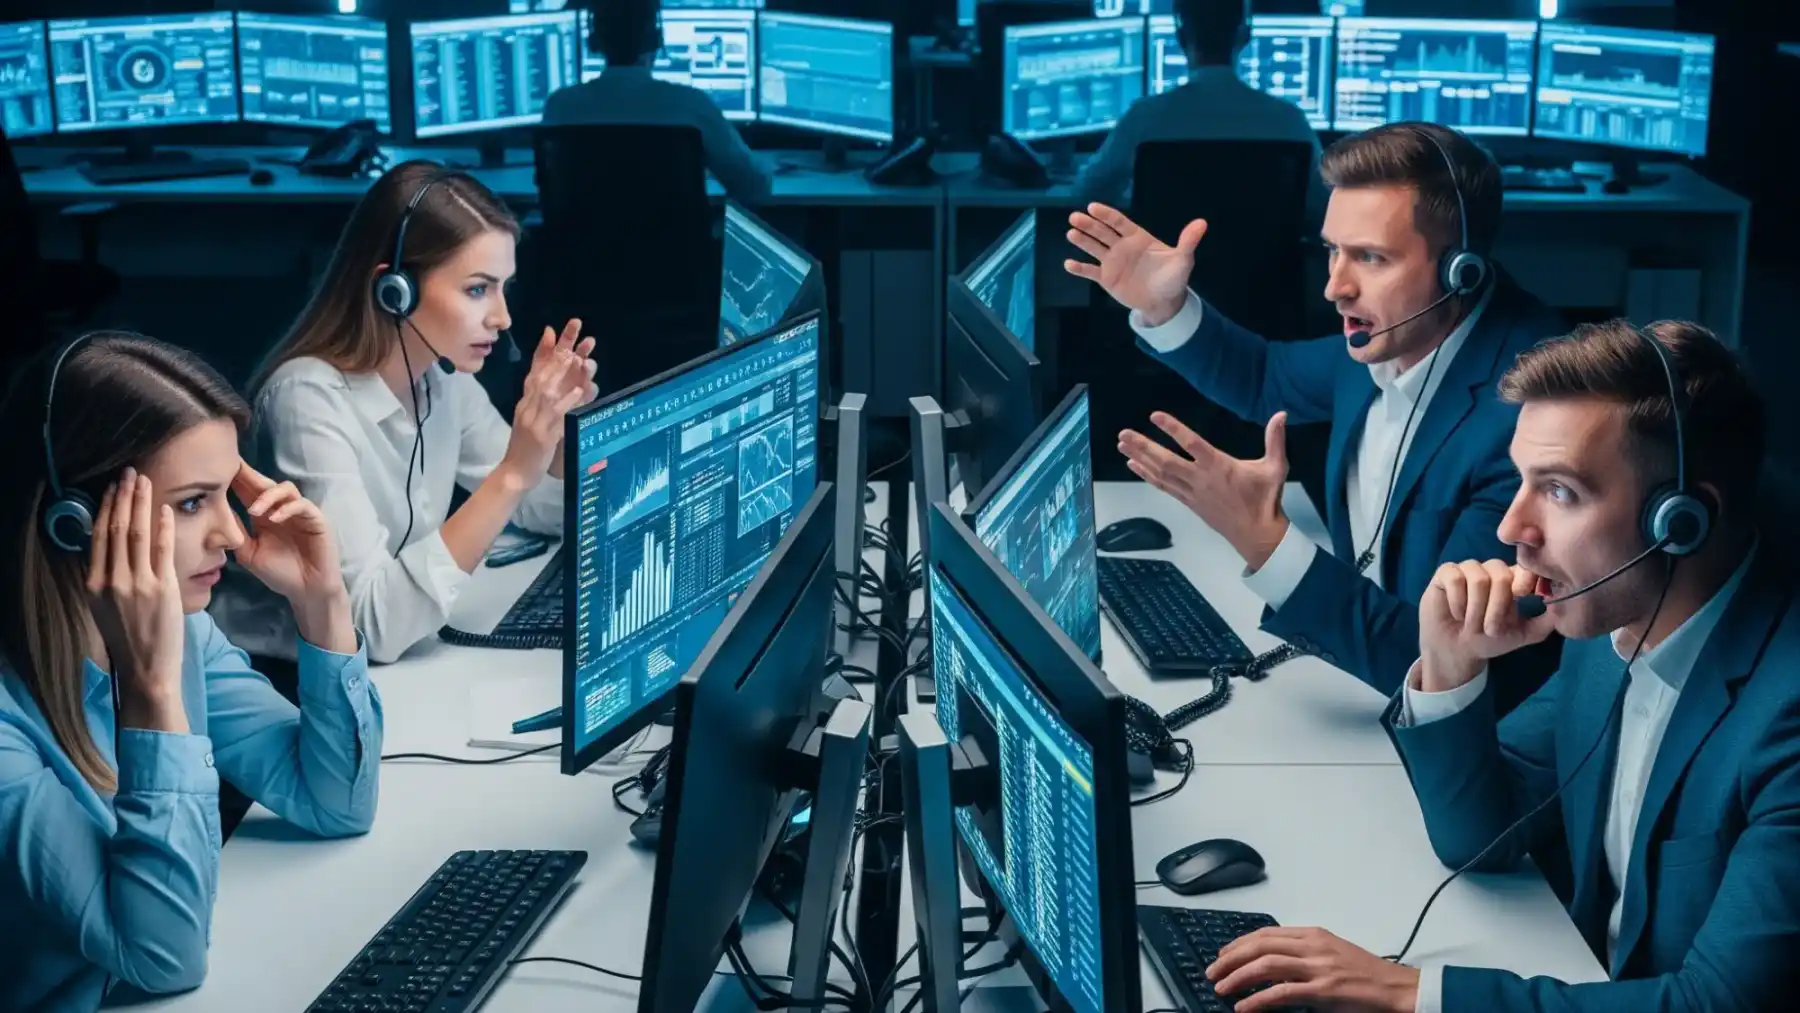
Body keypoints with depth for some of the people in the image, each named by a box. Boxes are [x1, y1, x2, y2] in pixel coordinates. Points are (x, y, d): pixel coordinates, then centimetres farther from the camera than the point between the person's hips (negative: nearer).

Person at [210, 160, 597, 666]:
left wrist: (561, 428, -8)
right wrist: (512, 474, -33)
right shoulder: (310, 398, -22)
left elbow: (545, 514, 12)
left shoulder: (443, 375, -1)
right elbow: (375, 624, -29)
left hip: (403, 663, 7)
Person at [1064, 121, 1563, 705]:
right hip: (1352, 641, 7)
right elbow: (1266, 380, 17)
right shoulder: (1390, 333, -6)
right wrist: (1163, 308, -1)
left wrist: (1263, 540, -36)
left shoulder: (1527, 420, -29)